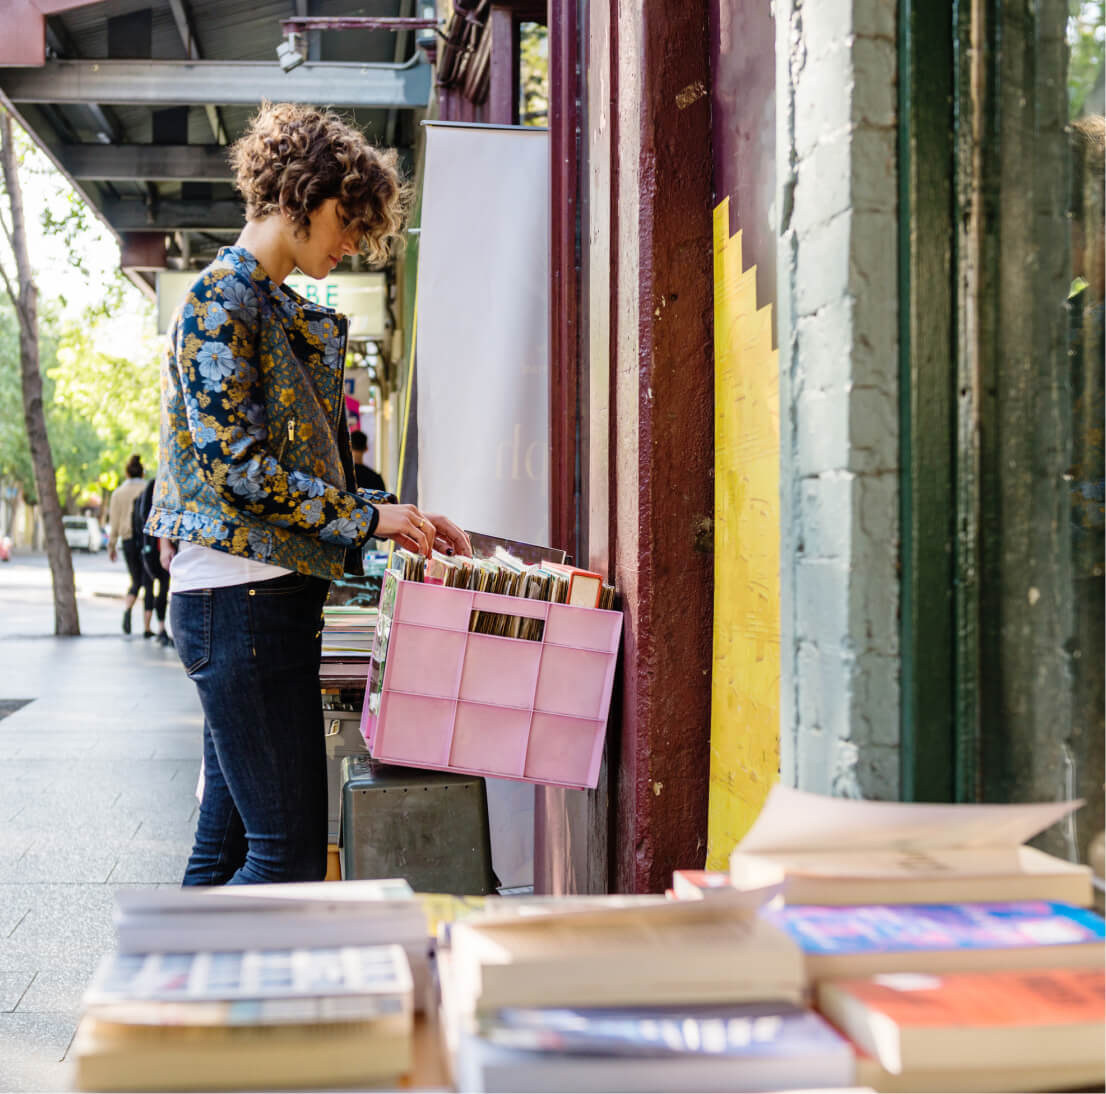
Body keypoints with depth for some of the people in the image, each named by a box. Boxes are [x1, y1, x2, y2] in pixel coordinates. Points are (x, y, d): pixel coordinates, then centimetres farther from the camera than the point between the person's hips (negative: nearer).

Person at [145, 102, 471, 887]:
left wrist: (399, 520, 8)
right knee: (291, 852, -8)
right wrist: (367, 516, -13)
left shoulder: (286, 313, 20)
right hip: (240, 595, -10)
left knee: (228, 842, 12)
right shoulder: (223, 299, -9)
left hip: (276, 598, 10)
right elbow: (232, 462, -17)